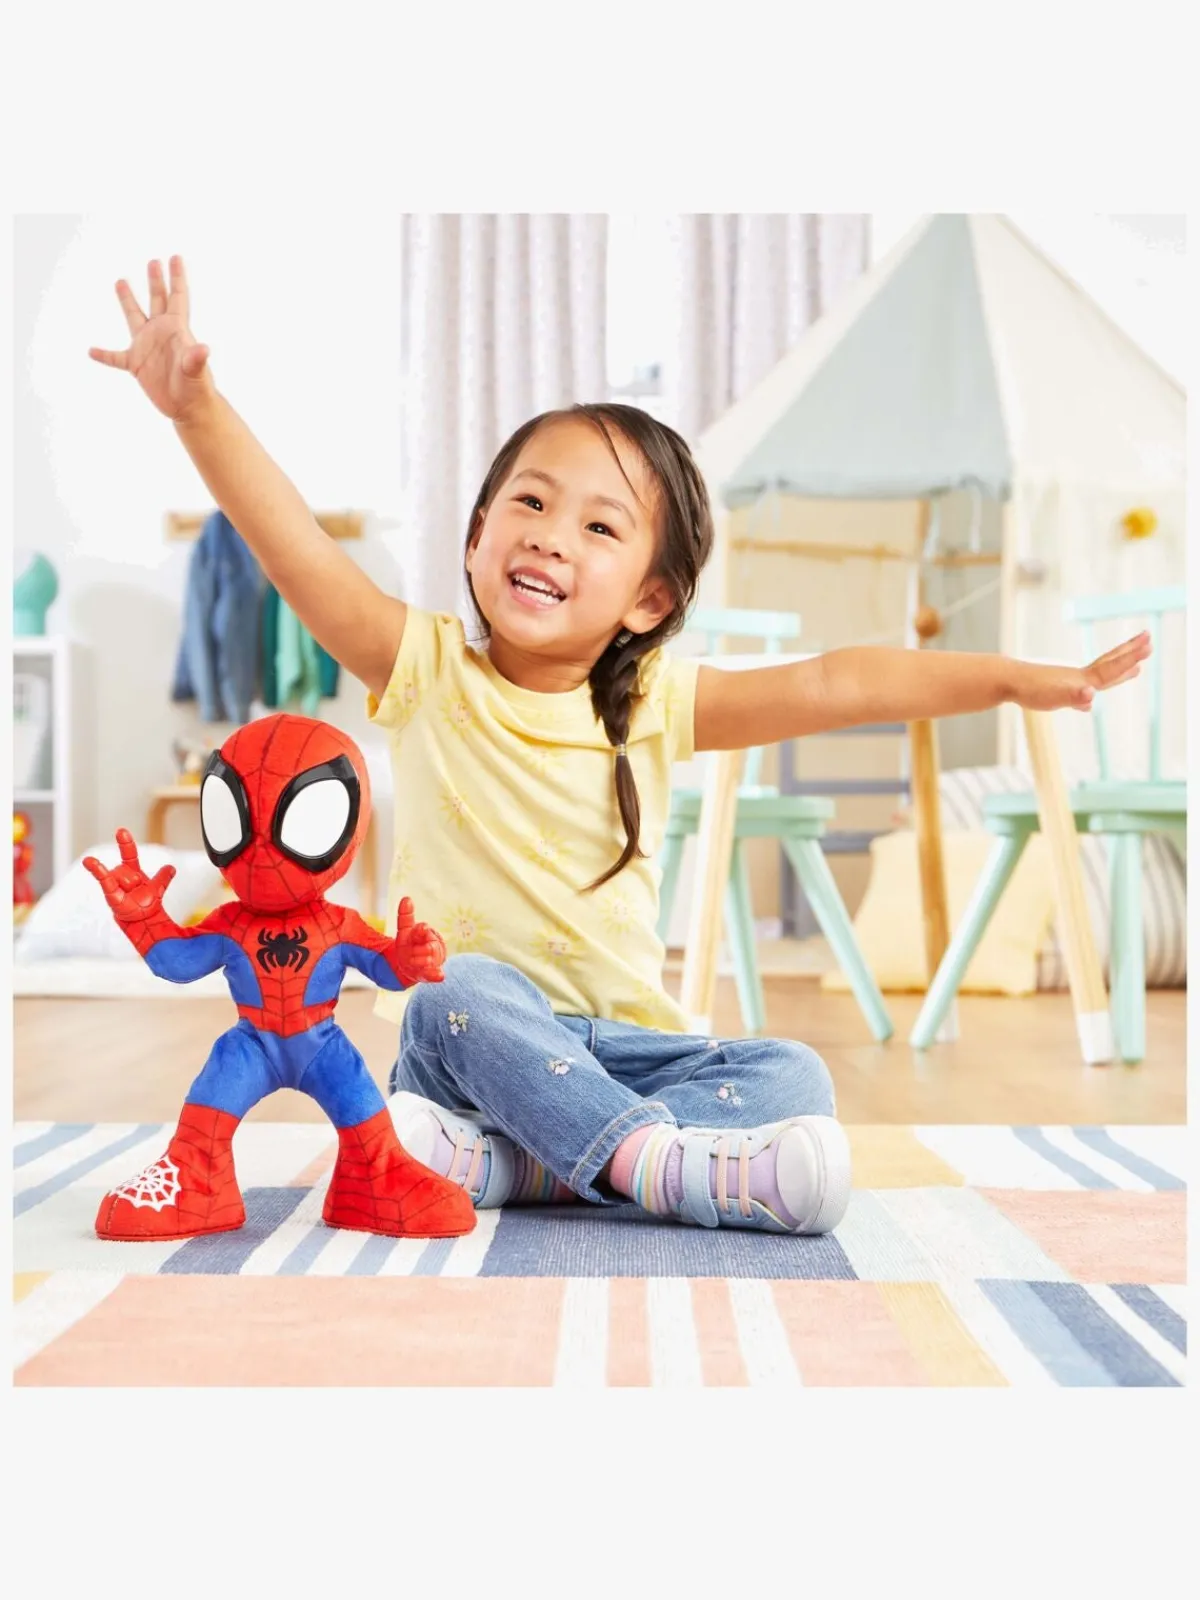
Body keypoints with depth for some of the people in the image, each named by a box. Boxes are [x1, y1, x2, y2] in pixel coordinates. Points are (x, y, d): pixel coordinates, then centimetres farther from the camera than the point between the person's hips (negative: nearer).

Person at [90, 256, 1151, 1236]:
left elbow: (832, 686, -5)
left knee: (793, 1077, -21)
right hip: (467, 1042, -2)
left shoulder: (654, 706, 2)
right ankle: (660, 1162, -32)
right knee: (458, 993, -34)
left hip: (623, 1048, 3)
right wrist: (198, 408, -29)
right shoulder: (430, 671, -3)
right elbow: (302, 556, -17)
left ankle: (497, 1161, -28)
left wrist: (1023, 680, -11)